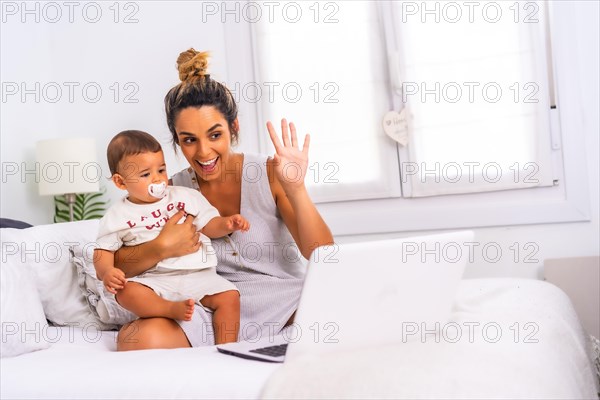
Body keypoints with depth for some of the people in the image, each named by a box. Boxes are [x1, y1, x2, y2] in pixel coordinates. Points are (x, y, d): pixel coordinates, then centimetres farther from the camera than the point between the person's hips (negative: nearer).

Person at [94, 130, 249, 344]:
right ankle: (173, 309, -44)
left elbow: (209, 225, 12)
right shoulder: (118, 216, 8)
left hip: (197, 275, 2)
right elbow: (104, 251, 7)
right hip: (153, 280, -1)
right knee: (126, 292, -31)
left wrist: (227, 223, -10)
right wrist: (107, 272, -14)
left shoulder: (186, 197, 12)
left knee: (229, 297, -19)